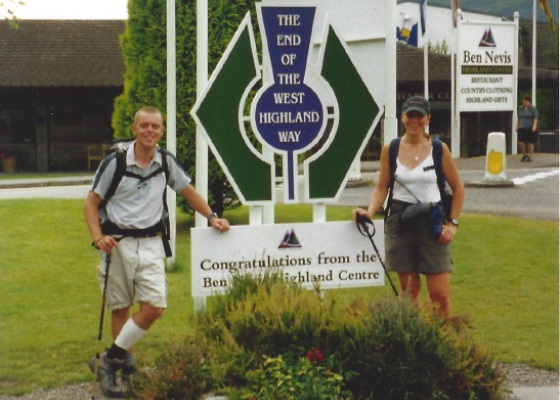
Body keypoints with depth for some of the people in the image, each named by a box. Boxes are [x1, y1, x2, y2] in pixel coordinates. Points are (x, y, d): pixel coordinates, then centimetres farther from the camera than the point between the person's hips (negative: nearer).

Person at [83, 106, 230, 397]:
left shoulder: (166, 162, 4)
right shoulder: (114, 162, -6)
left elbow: (187, 191, 20)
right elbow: (91, 203, -2)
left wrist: (212, 217, 12)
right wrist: (98, 237, -14)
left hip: (150, 243, 3)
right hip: (117, 242, -3)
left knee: (155, 306, -9)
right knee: (120, 308, 3)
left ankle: (110, 361, 1)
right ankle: (126, 365, 17)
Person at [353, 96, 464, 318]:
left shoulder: (439, 149, 0)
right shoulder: (390, 150, 3)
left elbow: (457, 188, 7)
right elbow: (381, 187, 7)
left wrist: (452, 223, 1)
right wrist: (370, 212, -10)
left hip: (432, 222, -1)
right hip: (400, 222, 1)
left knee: (440, 294, -5)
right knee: (409, 289, 4)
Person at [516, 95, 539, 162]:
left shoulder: (533, 108, -3)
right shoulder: (521, 108, 10)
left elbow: (535, 118, -7)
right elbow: (518, 118, 16)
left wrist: (534, 126, -19)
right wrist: (517, 126, 11)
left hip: (530, 128, -4)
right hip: (522, 128, 4)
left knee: (530, 142, 0)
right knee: (520, 142, -6)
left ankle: (530, 157, 10)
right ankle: (524, 154, 14)